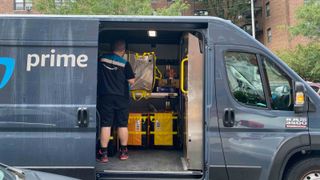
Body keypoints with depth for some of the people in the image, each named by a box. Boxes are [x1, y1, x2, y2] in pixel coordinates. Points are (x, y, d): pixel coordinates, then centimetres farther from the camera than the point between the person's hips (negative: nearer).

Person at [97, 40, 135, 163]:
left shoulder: (101, 59, 1)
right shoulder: (125, 64, -6)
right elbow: (131, 81, -5)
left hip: (105, 96, 1)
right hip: (121, 97, -1)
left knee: (105, 125, 2)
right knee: (122, 125, 9)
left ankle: (103, 154, 3)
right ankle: (123, 152, 18)